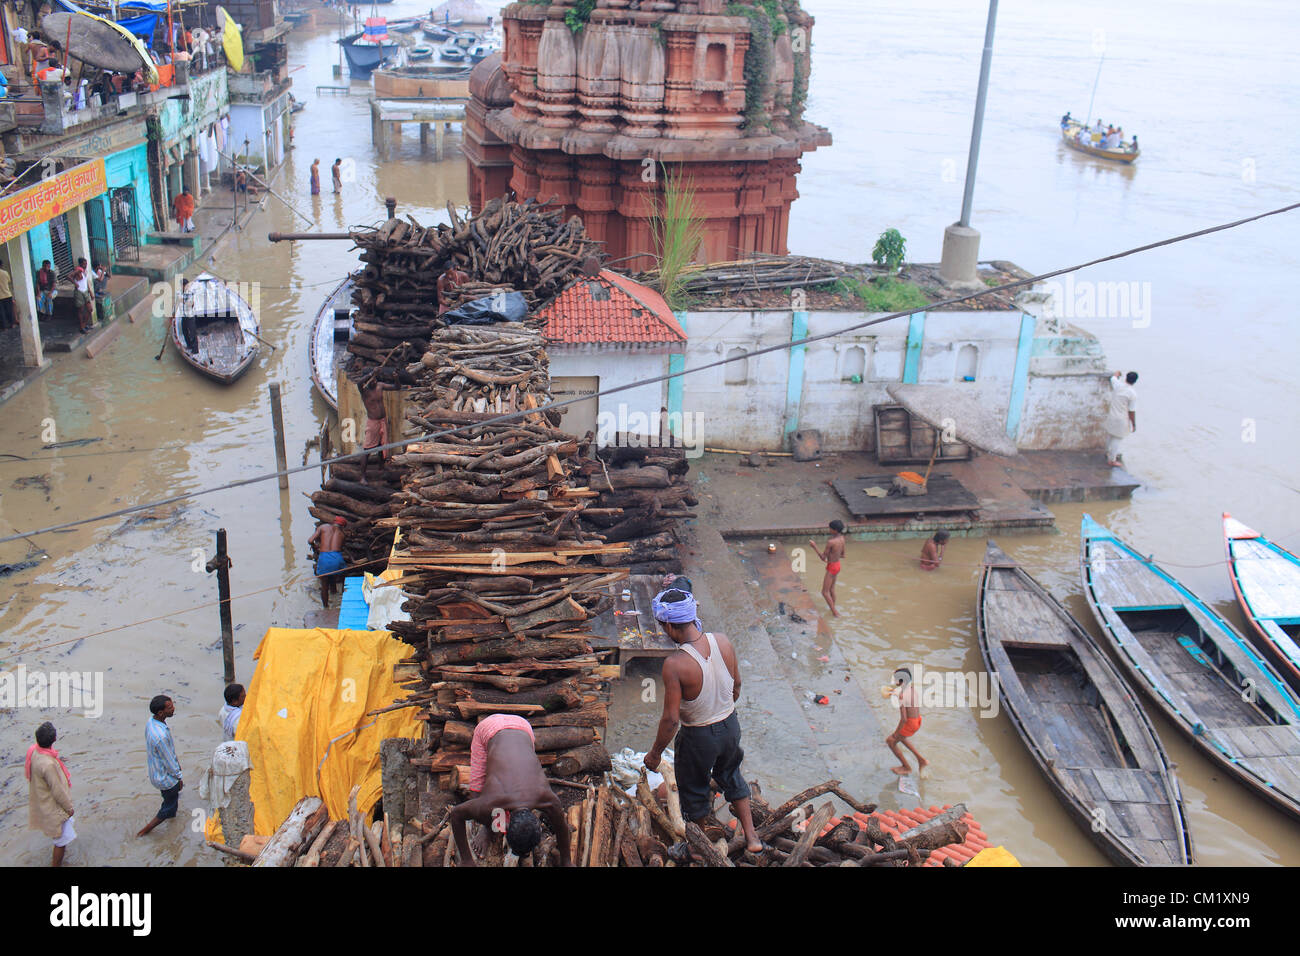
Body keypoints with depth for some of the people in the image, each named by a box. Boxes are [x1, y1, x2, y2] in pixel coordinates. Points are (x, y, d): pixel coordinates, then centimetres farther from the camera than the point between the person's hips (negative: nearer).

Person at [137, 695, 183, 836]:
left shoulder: (151, 722, -10)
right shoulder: (160, 736, -39)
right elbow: (169, 761, -25)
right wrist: (179, 777, -9)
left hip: (156, 771, 9)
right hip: (166, 777, -9)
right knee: (170, 807, 15)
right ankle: (147, 829, 27)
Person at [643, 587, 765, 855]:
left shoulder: (675, 664, -32)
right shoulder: (723, 642, -16)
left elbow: (671, 719, -25)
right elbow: (736, 685, 1)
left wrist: (655, 753, -9)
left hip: (698, 736, -5)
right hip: (730, 725, 5)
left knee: (695, 793, 22)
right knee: (731, 776, 31)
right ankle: (751, 836, 41)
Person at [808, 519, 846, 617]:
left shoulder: (830, 541, -28)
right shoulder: (841, 538, -3)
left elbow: (823, 558, -21)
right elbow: (842, 555, 10)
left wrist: (814, 547, -16)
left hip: (831, 567, -9)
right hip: (837, 564, 9)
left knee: (825, 592, 3)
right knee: (831, 589, 24)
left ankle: (834, 612, 7)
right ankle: (833, 610, 36)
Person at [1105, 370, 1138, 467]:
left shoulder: (1117, 385, -9)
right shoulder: (1133, 394, -21)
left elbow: (1114, 376, 17)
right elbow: (1132, 411, -16)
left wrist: (1119, 373, 39)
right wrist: (1134, 424, -5)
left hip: (1111, 416, 6)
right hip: (1121, 420, -6)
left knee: (1110, 436, 24)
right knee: (1117, 439, 6)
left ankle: (1108, 453, 44)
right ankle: (1112, 460, 14)